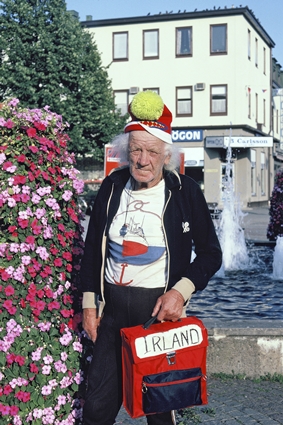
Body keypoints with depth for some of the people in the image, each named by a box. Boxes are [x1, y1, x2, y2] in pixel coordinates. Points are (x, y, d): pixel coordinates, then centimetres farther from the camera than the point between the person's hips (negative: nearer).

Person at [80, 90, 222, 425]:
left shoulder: (185, 191, -5)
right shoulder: (112, 186, 3)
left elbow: (210, 253, 1)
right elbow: (93, 247, 11)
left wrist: (181, 291, -13)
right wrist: (89, 302, 8)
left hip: (161, 309, -2)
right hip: (112, 310, 3)